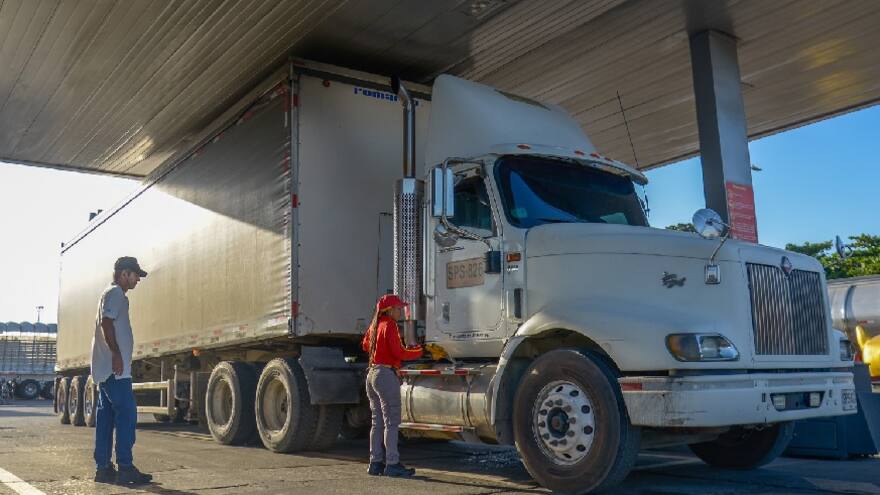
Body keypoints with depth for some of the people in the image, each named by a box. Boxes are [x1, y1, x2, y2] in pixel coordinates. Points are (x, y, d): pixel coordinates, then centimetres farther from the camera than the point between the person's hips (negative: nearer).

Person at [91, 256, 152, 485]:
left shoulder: (112, 294, 23)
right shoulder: (115, 293, -7)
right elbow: (106, 322, -20)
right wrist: (116, 354, -23)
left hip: (106, 368, 11)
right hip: (115, 367, -11)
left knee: (106, 415, 9)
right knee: (127, 412, -12)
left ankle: (103, 468, 11)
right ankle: (125, 468, -12)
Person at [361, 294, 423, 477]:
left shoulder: (375, 324, 13)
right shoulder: (390, 325, -14)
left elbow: (365, 345, 27)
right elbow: (399, 353, -20)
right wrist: (419, 352, -6)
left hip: (372, 373, 9)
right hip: (386, 375, -9)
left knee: (377, 421, 13)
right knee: (391, 422, -4)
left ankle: (375, 463, 16)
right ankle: (392, 464, -3)